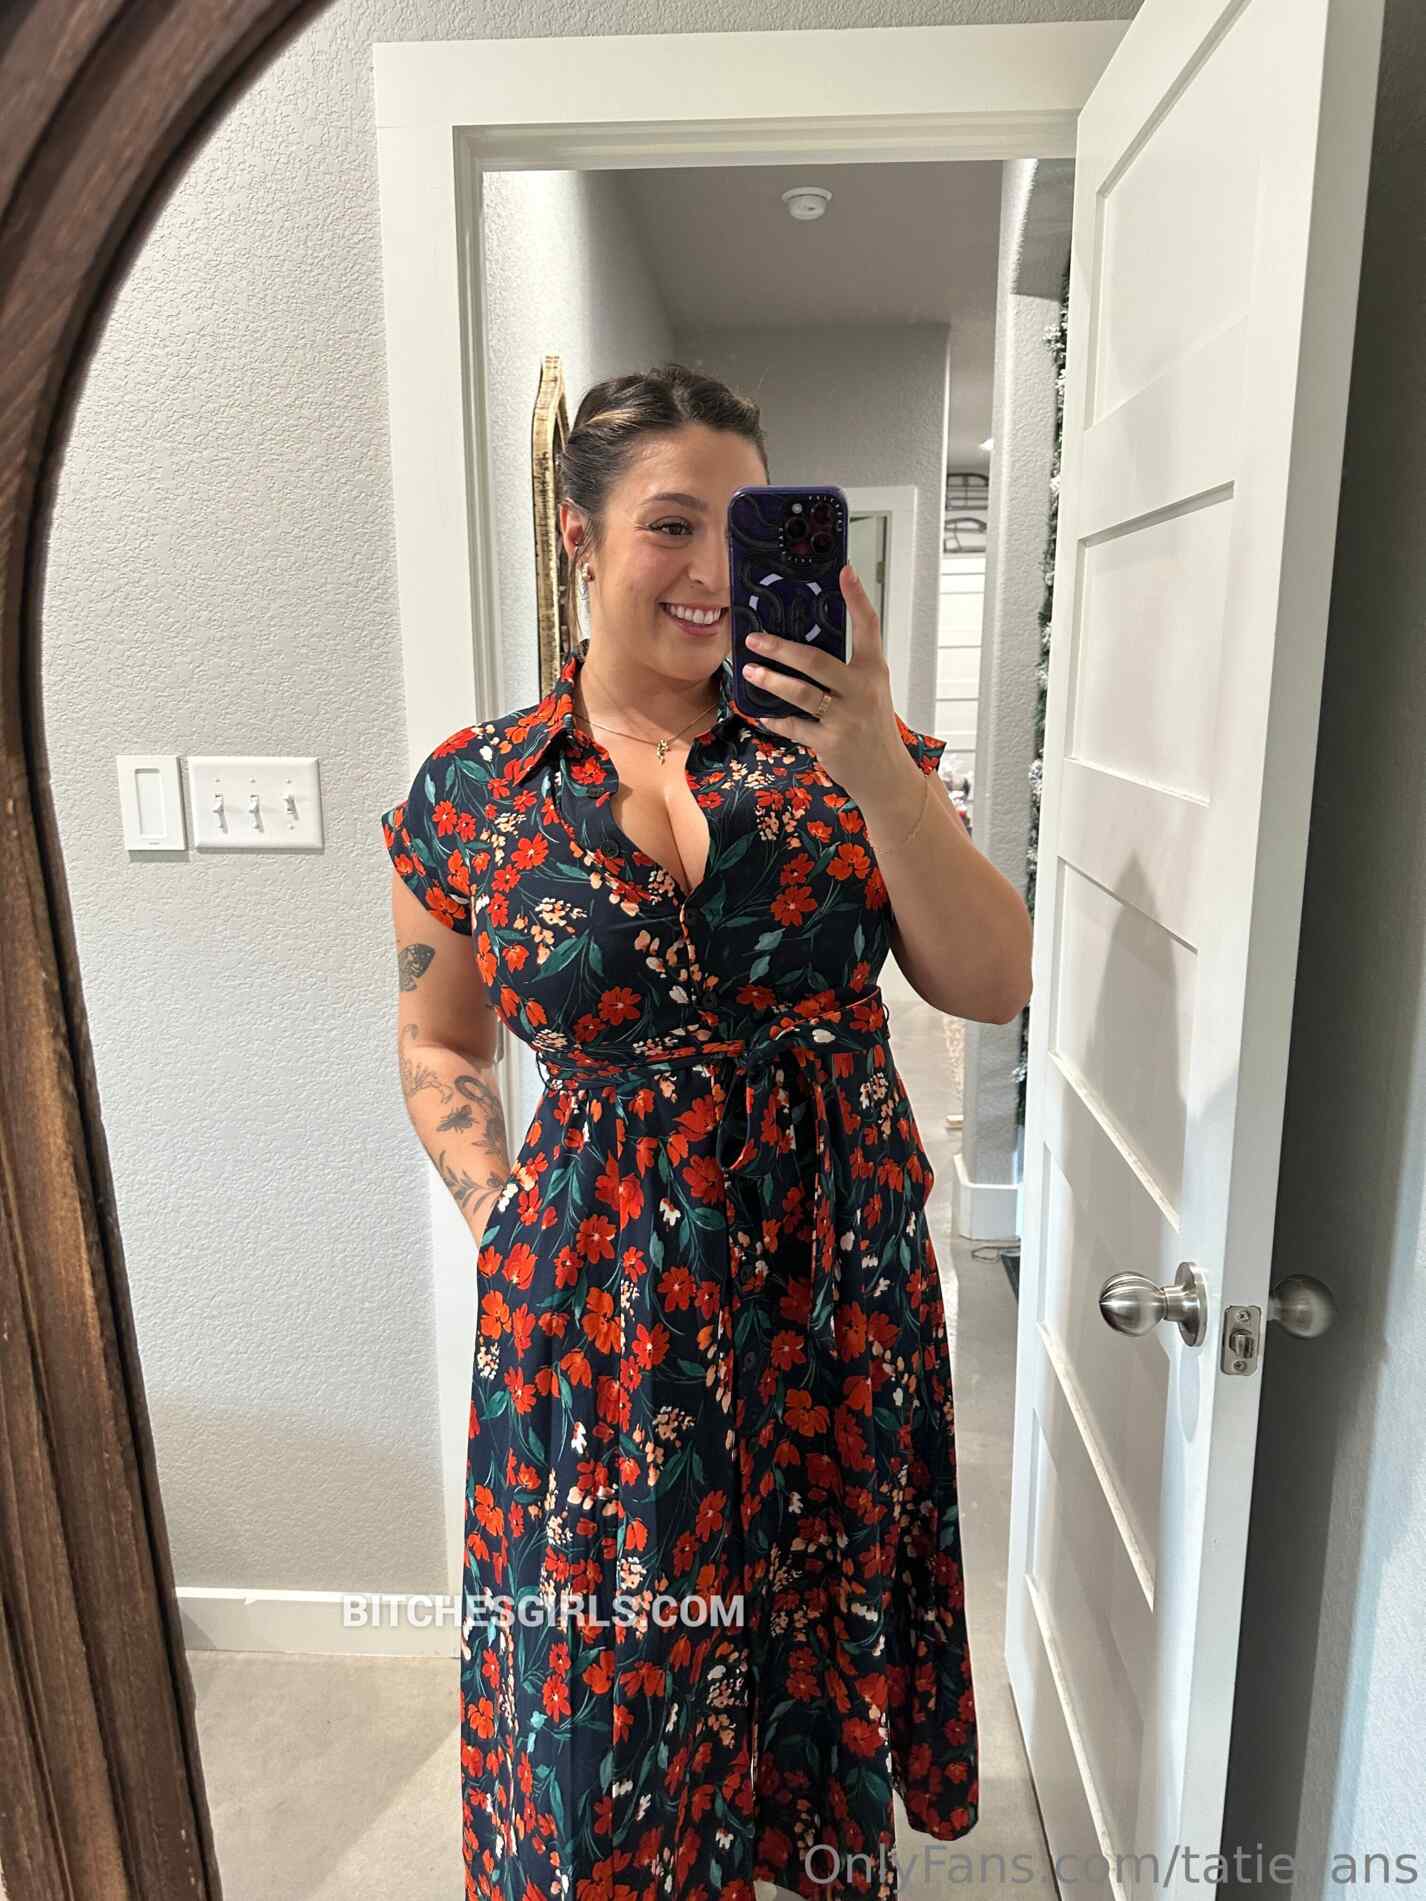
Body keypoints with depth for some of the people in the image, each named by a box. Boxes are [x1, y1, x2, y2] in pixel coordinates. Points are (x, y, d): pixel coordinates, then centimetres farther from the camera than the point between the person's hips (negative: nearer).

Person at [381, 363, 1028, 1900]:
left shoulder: (838, 744, -4)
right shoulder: (471, 791, -3)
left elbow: (993, 988, -11)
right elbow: (439, 1044, 8)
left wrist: (881, 772, -23)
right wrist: (495, 1213, -5)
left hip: (839, 1274, 2)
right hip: (599, 1298, -1)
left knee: (817, 1615, 22)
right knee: (608, 1671, 15)